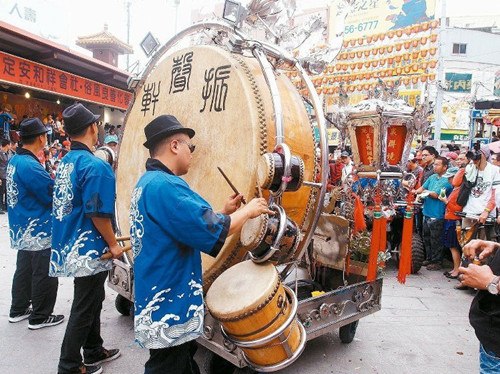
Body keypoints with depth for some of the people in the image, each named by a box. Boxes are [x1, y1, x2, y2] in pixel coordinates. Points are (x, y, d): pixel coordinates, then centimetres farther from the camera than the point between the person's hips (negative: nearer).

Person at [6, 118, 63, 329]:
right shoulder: (30, 166, -24)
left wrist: (52, 182, 1)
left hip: (23, 229, 10)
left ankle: (18, 310, 35)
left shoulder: (14, 161, 7)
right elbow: (55, 195, -21)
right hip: (39, 231, -10)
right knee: (44, 275, 4)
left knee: (24, 270, 22)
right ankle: (39, 317, 16)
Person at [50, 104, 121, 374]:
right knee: (83, 309, 6)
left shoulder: (65, 162, 7)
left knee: (91, 301, 22)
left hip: (70, 246, 9)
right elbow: (98, 213, -24)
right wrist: (113, 244, -10)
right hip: (89, 251, -9)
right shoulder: (95, 166, -21)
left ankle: (94, 351, 36)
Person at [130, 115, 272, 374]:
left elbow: (187, 226, 15)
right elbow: (212, 232, -26)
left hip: (162, 305, 10)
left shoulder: (146, 183, 10)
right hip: (169, 311, -10)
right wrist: (248, 210, -10)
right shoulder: (164, 185, -24)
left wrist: (224, 212, 9)